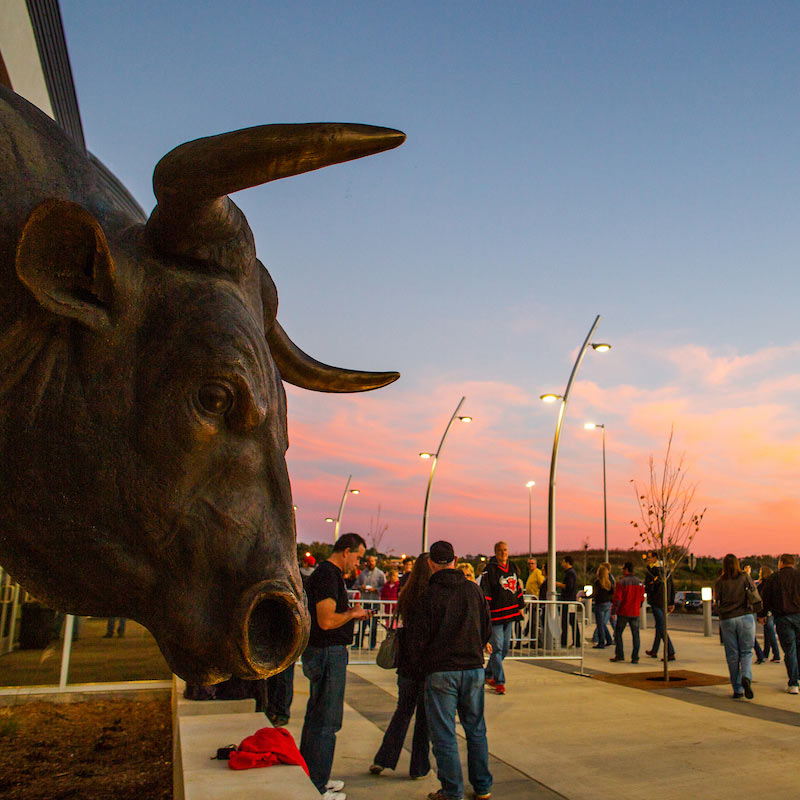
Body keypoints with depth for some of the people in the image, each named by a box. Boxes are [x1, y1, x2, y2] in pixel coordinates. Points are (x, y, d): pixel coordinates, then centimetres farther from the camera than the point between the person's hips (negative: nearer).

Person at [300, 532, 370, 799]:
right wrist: (353, 613, -12)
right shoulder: (328, 575, -19)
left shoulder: (328, 573, 14)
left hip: (324, 652, 11)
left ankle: (314, 778, 32)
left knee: (317, 717, 19)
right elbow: (327, 621, -26)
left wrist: (351, 612, 11)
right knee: (325, 720, -2)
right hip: (327, 654, -11)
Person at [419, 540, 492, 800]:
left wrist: (427, 660, 12)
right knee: (476, 730, 17)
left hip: (441, 671, -4)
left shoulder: (430, 594, -11)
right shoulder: (474, 589, 2)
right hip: (474, 668, 5)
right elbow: (487, 628, 9)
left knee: (444, 734, 6)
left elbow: (424, 635, -8)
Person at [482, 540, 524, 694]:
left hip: (510, 612, 7)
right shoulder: (490, 569, -10)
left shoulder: (512, 567, 11)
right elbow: (484, 590, -14)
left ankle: (488, 674, 30)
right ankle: (499, 682, 1)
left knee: (505, 649, 14)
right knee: (497, 648, -6)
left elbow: (518, 587, 22)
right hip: (496, 613, -7)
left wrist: (520, 606, 22)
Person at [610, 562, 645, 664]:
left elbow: (617, 599, -13)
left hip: (623, 613, -4)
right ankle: (635, 658, 5)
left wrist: (613, 612, -6)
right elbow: (642, 599, 13)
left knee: (618, 633, 8)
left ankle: (619, 655, 7)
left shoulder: (621, 582, -11)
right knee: (635, 635, 7)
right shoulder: (640, 583, 6)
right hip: (635, 613, 4)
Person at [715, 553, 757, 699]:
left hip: (727, 620, 1)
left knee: (732, 655, 7)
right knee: (746, 651, 7)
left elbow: (716, 599, 0)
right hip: (745, 617, 0)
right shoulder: (744, 576, -2)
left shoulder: (720, 581, 0)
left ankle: (737, 690, 7)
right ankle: (746, 677, -20)